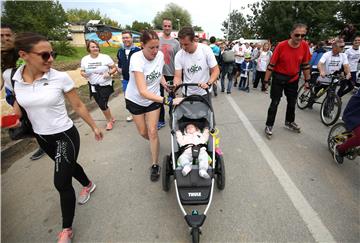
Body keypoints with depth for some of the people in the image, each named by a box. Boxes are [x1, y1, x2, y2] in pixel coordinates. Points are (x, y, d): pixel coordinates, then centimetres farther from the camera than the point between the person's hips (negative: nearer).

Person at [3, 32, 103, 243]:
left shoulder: (61, 78, -17)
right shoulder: (11, 77, -7)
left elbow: (79, 106, -7)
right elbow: (19, 99, 13)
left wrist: (94, 127, 0)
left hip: (65, 136, -4)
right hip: (42, 137, 5)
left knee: (61, 182, 0)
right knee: (68, 166, 26)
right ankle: (88, 185, 57)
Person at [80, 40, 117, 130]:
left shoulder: (105, 57, -9)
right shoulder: (84, 59, 1)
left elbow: (114, 68, -3)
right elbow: (82, 71, 9)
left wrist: (109, 73, -22)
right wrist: (84, 74, -14)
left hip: (105, 85, -4)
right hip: (93, 86, 5)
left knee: (103, 104, -9)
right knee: (101, 105, 12)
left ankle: (109, 121, 16)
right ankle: (111, 118, 36)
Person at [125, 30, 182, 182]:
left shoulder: (160, 55, -15)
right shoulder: (136, 59, -31)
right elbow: (143, 91, -40)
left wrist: (164, 83, -12)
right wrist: (168, 101, -47)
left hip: (153, 99, 2)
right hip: (135, 99, -2)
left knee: (152, 131, -4)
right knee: (143, 132, 9)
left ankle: (155, 165, 12)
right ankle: (154, 143, 45)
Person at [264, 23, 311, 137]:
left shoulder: (305, 46, -7)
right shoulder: (281, 46, -19)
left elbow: (305, 64, 3)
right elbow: (271, 65, -14)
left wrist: (307, 80, 6)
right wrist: (266, 81, -13)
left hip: (293, 78, 5)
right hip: (279, 77, -4)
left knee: (292, 102, 16)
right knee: (275, 102, -4)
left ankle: (289, 122, 37)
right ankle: (269, 125, 7)